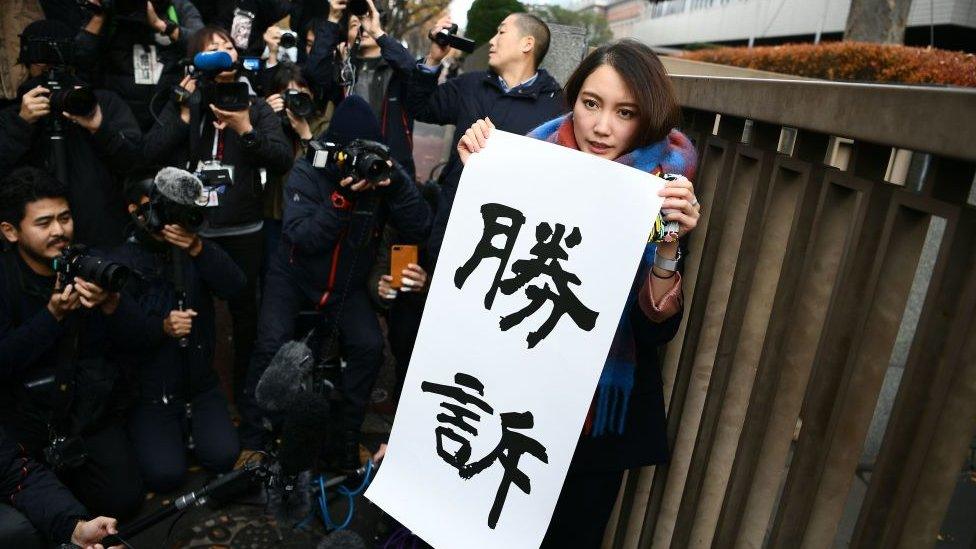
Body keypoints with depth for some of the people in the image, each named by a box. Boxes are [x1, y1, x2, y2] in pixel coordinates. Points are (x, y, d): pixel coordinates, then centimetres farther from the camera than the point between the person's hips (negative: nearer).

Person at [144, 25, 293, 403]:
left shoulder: (256, 107, 3)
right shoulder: (182, 103, 6)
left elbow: (283, 161, -8)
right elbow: (152, 154, -5)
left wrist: (245, 130, -21)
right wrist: (186, 114, -12)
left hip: (242, 231, -1)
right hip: (191, 228, 1)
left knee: (244, 310, 10)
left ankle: (245, 390, 28)